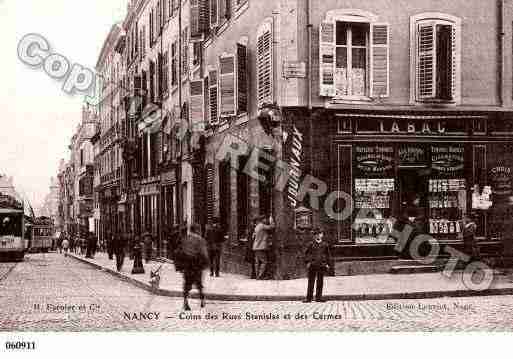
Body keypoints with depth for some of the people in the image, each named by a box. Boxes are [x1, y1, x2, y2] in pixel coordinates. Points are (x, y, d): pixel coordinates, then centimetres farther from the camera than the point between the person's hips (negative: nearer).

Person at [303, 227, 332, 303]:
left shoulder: (325, 245, 10)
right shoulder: (311, 244, 5)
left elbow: (328, 255, 14)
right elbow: (307, 253, 5)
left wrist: (327, 264, 8)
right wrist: (307, 262, -6)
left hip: (321, 265, 2)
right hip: (312, 265, -2)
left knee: (320, 282, 5)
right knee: (311, 281, -1)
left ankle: (318, 297, 12)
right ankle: (309, 297, 1)